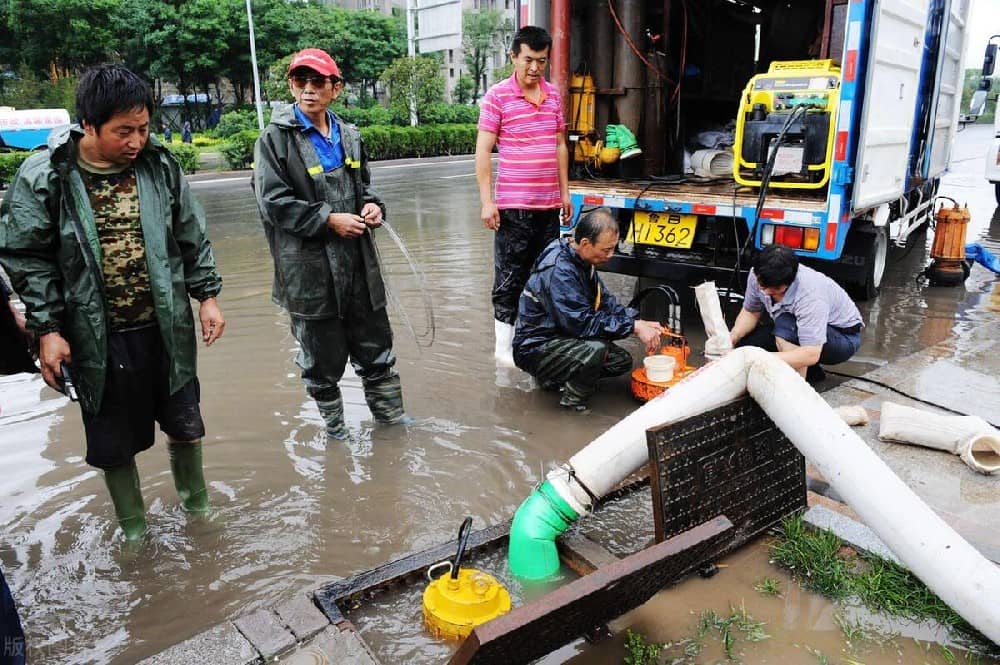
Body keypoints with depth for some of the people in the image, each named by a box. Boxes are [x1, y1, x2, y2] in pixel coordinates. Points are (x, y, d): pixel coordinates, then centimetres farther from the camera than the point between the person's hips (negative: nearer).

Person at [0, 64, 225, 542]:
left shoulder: (160, 165, -2)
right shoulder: (43, 177, -10)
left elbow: (193, 238, 6)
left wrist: (207, 296, 3)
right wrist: (48, 330, -9)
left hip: (166, 329, 2)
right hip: (98, 340, -2)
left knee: (184, 423, 14)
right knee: (114, 442, 12)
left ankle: (196, 507, 40)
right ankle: (134, 530, 35)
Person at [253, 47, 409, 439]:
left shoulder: (349, 136, 10)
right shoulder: (275, 138, -6)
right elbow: (273, 201, -12)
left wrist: (372, 205, 0)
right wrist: (329, 219, -17)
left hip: (357, 260, 5)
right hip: (308, 266, -4)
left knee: (374, 342, 15)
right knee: (322, 355, 10)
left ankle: (389, 412, 33)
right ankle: (333, 423, 31)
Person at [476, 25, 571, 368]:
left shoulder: (554, 94, 11)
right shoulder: (497, 96, -6)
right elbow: (483, 151, -8)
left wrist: (564, 192, 14)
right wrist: (486, 201, -13)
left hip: (549, 203, 6)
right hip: (513, 205, -5)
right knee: (510, 277, 1)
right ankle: (504, 347, 10)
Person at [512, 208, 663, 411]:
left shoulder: (583, 261, 3)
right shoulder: (558, 269, -27)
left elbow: (605, 302, 10)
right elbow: (581, 322, -31)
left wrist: (640, 322, -5)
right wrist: (634, 327, -27)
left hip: (562, 337, 10)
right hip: (535, 349, -10)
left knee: (622, 360, 5)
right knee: (595, 349, -33)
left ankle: (555, 378, 12)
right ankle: (573, 402, -9)